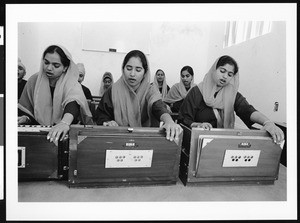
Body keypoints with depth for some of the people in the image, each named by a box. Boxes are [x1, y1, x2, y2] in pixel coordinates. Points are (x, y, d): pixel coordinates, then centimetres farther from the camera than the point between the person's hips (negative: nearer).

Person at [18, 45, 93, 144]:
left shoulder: (72, 85, -13)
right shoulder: (34, 80, 0)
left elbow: (73, 105, -37)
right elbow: (25, 110, 11)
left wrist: (65, 122, -57)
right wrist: (25, 118, -12)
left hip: (65, 134, -3)